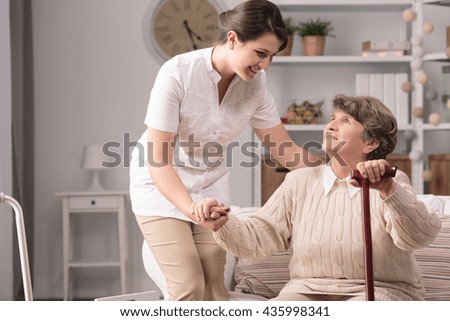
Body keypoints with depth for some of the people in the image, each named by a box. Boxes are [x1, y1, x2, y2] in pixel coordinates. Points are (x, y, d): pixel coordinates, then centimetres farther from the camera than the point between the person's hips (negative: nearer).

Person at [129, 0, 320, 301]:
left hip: (210, 185, 4)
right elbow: (158, 161, -28)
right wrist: (192, 209, -42)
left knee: (213, 285, -4)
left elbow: (286, 150, -3)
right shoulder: (178, 73, -27)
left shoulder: (255, 83, -11)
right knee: (189, 287, -15)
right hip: (161, 186, -4)